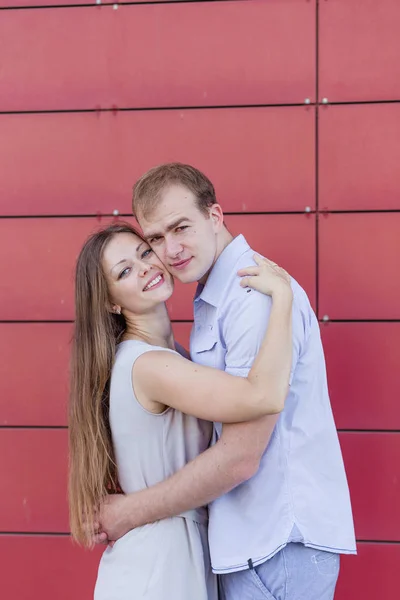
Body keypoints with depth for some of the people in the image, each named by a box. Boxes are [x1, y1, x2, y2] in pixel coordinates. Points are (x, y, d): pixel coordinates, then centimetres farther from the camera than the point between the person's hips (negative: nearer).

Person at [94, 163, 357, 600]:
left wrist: (129, 513, -13)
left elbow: (239, 458, -23)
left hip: (281, 544, -9)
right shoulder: (215, 299, 12)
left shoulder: (258, 297, -21)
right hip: (250, 537, 9)